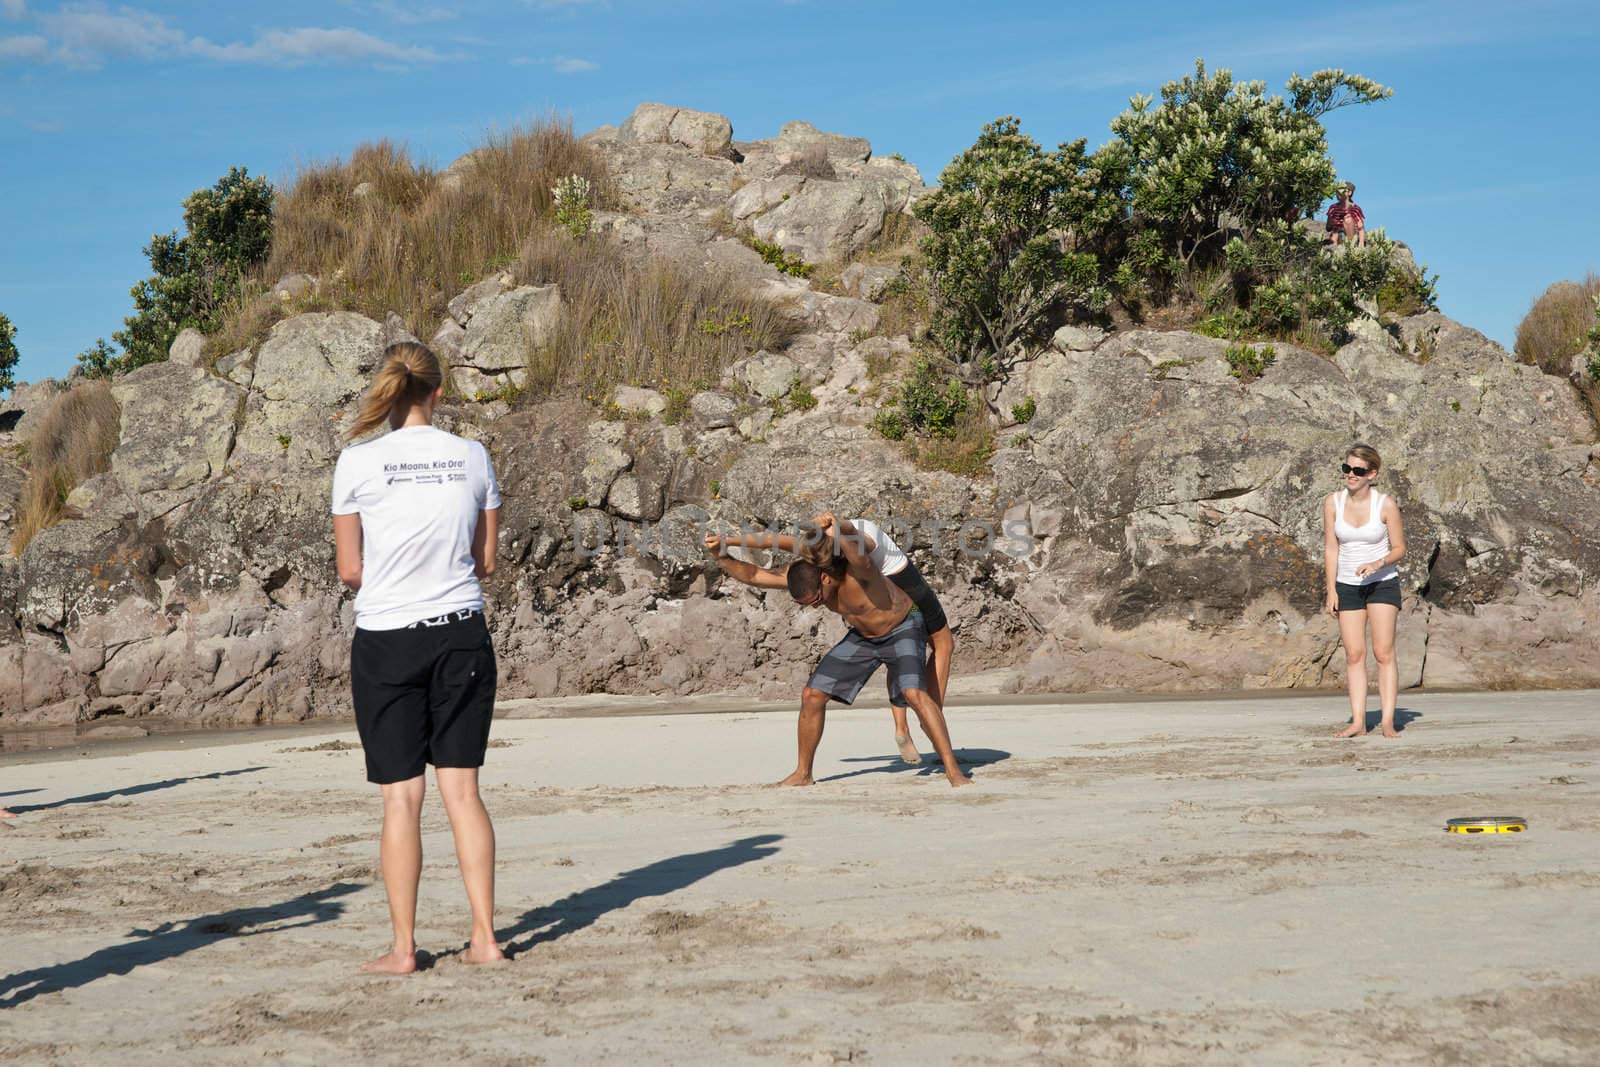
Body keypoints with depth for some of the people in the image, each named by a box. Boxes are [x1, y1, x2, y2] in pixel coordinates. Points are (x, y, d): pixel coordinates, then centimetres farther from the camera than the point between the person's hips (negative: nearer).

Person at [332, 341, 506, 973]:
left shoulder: (358, 463, -6)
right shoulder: (472, 458, 1)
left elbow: (350, 570, -2)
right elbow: (486, 562, 7)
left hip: (387, 638, -2)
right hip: (461, 635, 2)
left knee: (401, 796, 2)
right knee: (461, 786, 7)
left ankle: (403, 947, 7)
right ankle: (485, 937, 7)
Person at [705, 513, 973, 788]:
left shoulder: (856, 569, -39)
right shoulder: (801, 575, -17)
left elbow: (851, 534, -62)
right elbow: (752, 575, -13)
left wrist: (833, 527, -80)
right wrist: (721, 556, -28)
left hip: (902, 629, -7)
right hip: (862, 638, 7)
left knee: (915, 693, -31)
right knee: (811, 695, 0)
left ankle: (953, 771, -26)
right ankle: (803, 773, 16)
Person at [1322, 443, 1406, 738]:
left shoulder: (1386, 505, -11)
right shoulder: (1333, 503, -4)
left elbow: (1399, 548, -2)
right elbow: (1330, 549, 2)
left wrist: (1377, 564, -21)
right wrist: (1331, 590, -2)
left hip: (1383, 583, -3)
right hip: (1347, 586, 3)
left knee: (1384, 652, -8)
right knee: (1354, 654, 0)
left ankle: (1388, 722, -8)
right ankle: (1358, 722, 1)